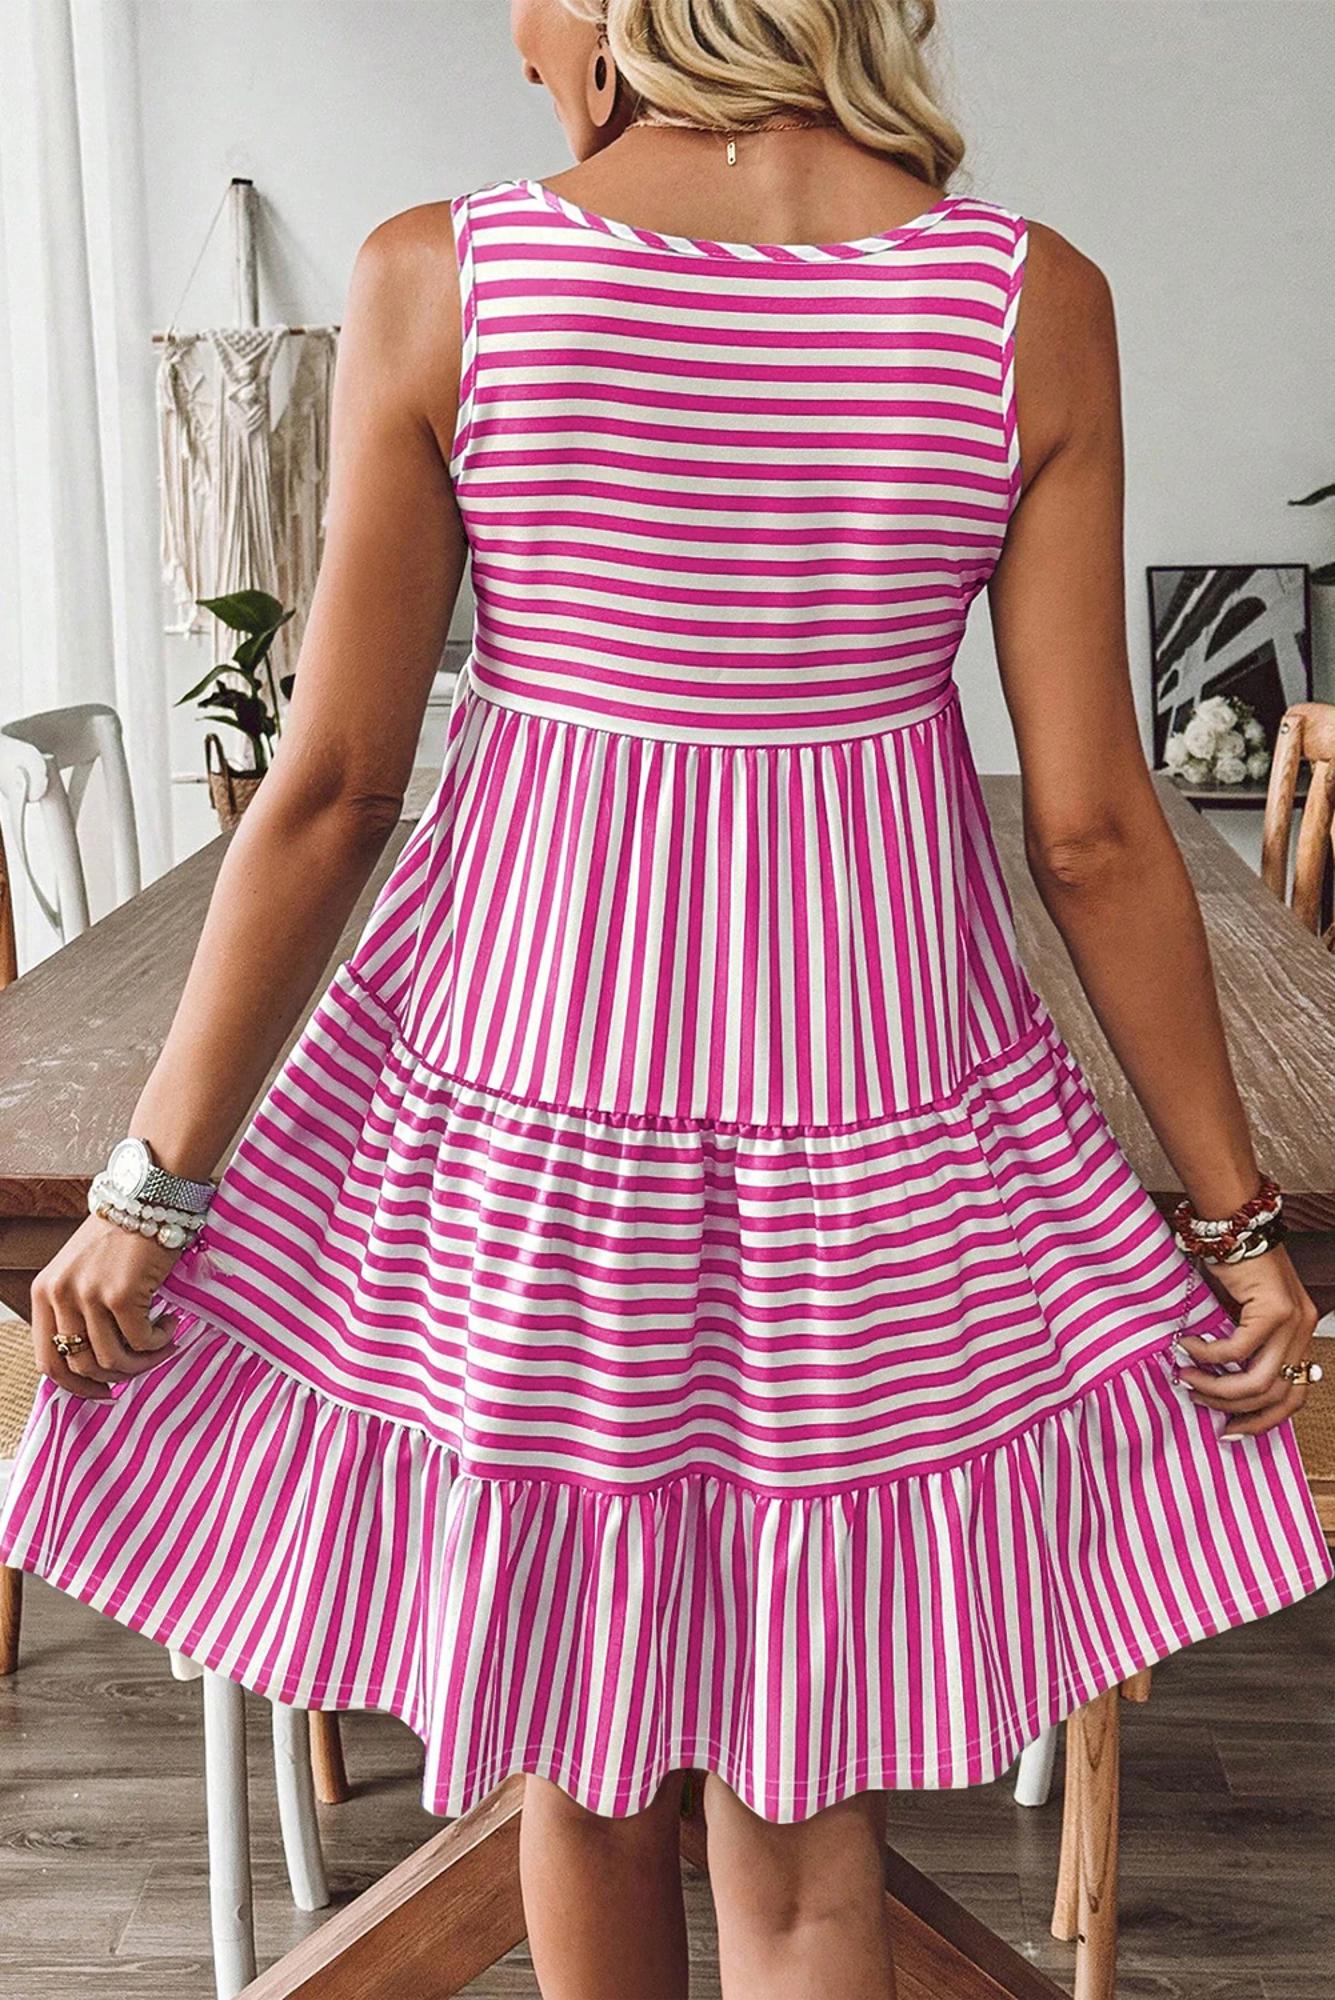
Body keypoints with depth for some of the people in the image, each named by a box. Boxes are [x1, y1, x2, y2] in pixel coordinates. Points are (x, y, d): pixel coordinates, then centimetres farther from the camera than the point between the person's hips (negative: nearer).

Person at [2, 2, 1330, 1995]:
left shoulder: (439, 280, -8)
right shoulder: (1034, 301, -5)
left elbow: (332, 792, -8)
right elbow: (1091, 831, -6)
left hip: (527, 1095, 0)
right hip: (880, 1119, 1)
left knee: (581, 1767, 22)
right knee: (802, 1826, 18)